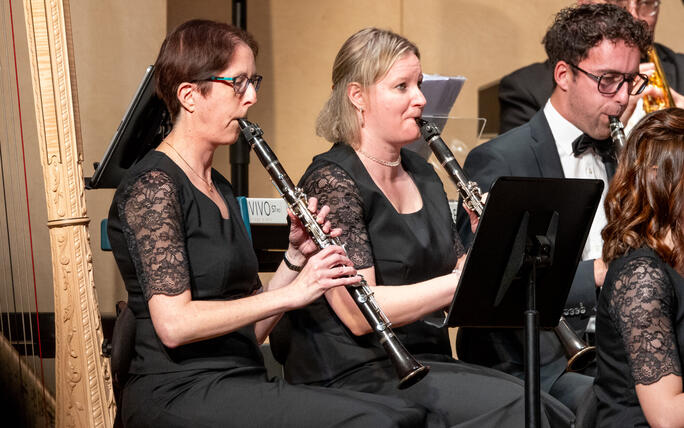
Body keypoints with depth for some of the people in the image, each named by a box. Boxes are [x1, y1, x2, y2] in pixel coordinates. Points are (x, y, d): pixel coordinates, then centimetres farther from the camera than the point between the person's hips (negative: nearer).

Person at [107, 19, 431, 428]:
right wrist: (293, 292, -18)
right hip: (179, 395, -8)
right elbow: (173, 324, -19)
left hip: (239, 385, 8)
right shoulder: (152, 184, -8)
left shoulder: (219, 189, 19)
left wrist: (297, 257, 2)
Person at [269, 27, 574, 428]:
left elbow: (457, 268, 17)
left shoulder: (422, 174, 15)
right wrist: (465, 280, -21)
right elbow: (359, 313, -18)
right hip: (353, 374, -7)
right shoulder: (331, 180, -9)